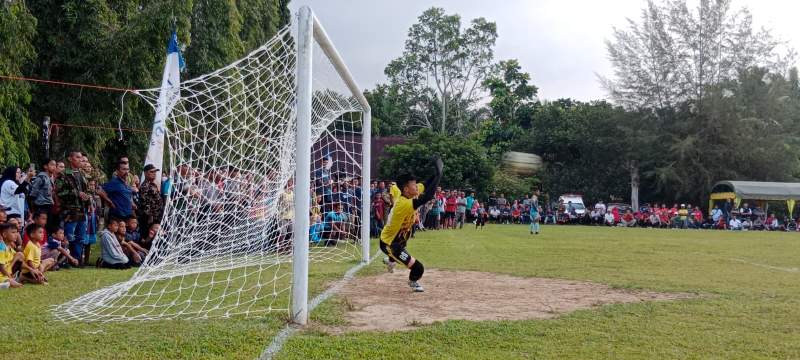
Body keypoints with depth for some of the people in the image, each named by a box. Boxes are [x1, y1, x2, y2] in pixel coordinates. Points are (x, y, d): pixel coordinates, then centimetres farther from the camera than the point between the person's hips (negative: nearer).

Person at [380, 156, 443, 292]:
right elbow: (427, 196, -45)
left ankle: (391, 261, 75)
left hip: (396, 239, 10)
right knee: (418, 268, -14)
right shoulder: (405, 204, -37)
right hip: (389, 244, -10)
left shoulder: (399, 194, -12)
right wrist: (438, 174, -40)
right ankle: (413, 282, 20)